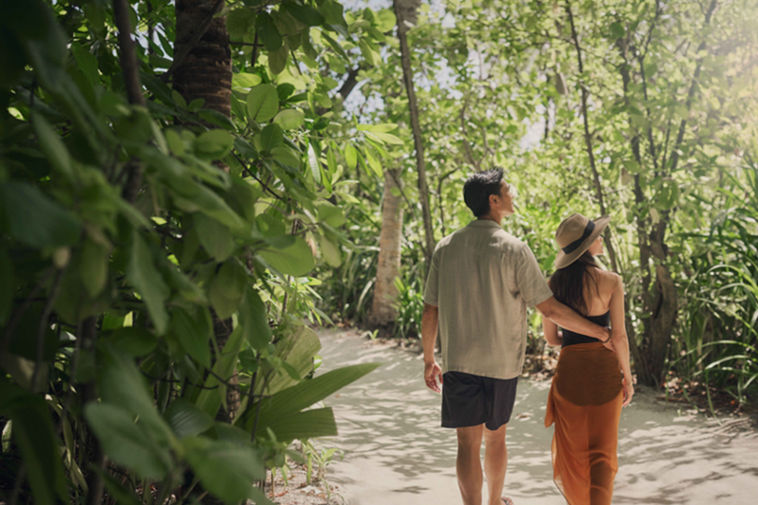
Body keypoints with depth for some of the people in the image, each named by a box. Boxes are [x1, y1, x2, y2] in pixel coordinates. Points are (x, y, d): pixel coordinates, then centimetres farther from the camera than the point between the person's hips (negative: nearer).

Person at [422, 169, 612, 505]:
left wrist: (428, 359, 14)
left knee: (468, 443, 5)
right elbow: (550, 309, -12)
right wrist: (601, 333, -2)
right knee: (495, 437, 19)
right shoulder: (514, 249, -11)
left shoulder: (445, 248, -1)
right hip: (501, 362, -1)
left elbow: (430, 311, 2)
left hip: (458, 362, 1)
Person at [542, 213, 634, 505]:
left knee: (572, 448, 18)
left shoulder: (555, 284, -1)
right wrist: (628, 377, 2)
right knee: (602, 449, 10)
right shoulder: (611, 281, -11)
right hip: (604, 369, -2)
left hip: (570, 368, 2)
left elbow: (550, 338, 4)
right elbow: (619, 336, -10)